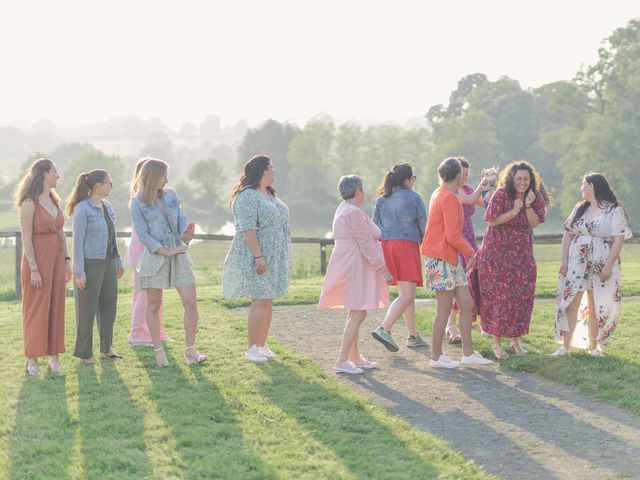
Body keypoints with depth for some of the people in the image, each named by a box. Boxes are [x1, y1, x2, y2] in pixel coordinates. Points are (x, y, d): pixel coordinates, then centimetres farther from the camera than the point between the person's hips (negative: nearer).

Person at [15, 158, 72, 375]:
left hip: (56, 258, 7)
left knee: (56, 307, 8)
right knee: (36, 309, -1)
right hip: (38, 258, -7)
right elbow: (26, 239, -14)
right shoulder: (29, 203, -11)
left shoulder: (54, 201, 12)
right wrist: (34, 269, -17)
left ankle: (53, 354, 15)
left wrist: (66, 260, 11)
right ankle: (32, 358, 6)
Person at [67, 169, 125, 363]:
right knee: (87, 309, 1)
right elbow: (78, 242, -14)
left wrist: (118, 262, 20)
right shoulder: (82, 209, -13)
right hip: (90, 263, -8)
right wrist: (79, 273, -16)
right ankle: (84, 351, 12)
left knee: (109, 304, 12)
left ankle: (106, 347, 25)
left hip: (108, 262, 8)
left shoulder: (106, 206, 11)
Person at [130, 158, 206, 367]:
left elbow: (181, 220, 11)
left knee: (190, 303, -5)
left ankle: (190, 350, 2)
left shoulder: (171, 194, 9)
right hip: (155, 255, -3)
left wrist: (186, 233, -12)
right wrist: (166, 251, -15)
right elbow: (143, 235, -8)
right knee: (154, 305, 4)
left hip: (178, 253, 4)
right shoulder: (138, 203, -4)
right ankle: (158, 350, 15)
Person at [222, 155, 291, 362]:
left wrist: (282, 257, 19)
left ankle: (262, 345, 17)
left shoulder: (270, 195, 16)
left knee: (268, 301, 10)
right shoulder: (247, 197, -15)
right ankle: (251, 349, -3)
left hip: (273, 257, 9)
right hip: (257, 258, -9)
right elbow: (248, 228, -22)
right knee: (260, 301, -9)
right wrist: (258, 256, -26)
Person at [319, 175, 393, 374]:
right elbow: (366, 245, -19)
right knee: (358, 314, -11)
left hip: (348, 266, 11)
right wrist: (382, 269, -15)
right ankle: (342, 361, -14)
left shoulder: (344, 209, 15)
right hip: (356, 267, -11)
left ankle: (355, 358, 20)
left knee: (355, 314, 15)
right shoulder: (354, 213, -18)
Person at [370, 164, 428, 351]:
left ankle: (413, 335, 18)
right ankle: (384, 329, -24)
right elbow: (423, 226, 0)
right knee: (407, 295, -7)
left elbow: (375, 227, 11)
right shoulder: (413, 197, -2)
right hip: (407, 244, -6)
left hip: (386, 245, 6)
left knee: (407, 293, 16)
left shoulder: (381, 199, 11)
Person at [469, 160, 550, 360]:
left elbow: (535, 223, -5)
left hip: (522, 253, 4)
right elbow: (492, 221, -13)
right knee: (499, 296, -3)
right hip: (498, 252, -4)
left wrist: (528, 206, -20)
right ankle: (497, 342, 6)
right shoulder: (501, 195, -13)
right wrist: (514, 211, -22)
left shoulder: (534, 197, 1)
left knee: (522, 296, 4)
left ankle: (516, 339, 17)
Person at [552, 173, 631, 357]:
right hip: (576, 264, 4)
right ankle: (565, 346, 2)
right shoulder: (580, 209, 10)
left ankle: (593, 346, 16)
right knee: (570, 304, -2)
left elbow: (619, 239, -11)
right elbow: (568, 234, 11)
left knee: (596, 307, 4)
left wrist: (609, 265, -18)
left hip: (601, 266, -4)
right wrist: (564, 260, 2)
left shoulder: (615, 210, -6)